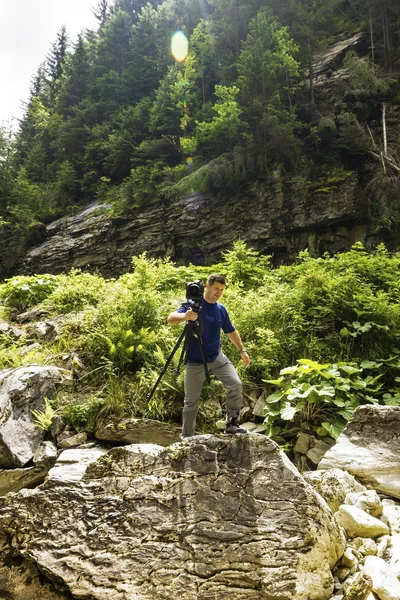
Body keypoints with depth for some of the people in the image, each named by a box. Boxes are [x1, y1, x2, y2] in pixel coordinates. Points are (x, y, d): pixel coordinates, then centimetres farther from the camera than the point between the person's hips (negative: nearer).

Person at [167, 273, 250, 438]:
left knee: (236, 384, -14)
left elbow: (231, 331, 18)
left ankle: (231, 424, 2)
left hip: (217, 358, 4)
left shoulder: (221, 309, 5)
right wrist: (184, 316, -46)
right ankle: (186, 437, 22)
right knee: (191, 402, 4)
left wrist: (242, 350, 13)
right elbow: (171, 319, -24)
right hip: (195, 362, -4)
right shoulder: (193, 303, -11)